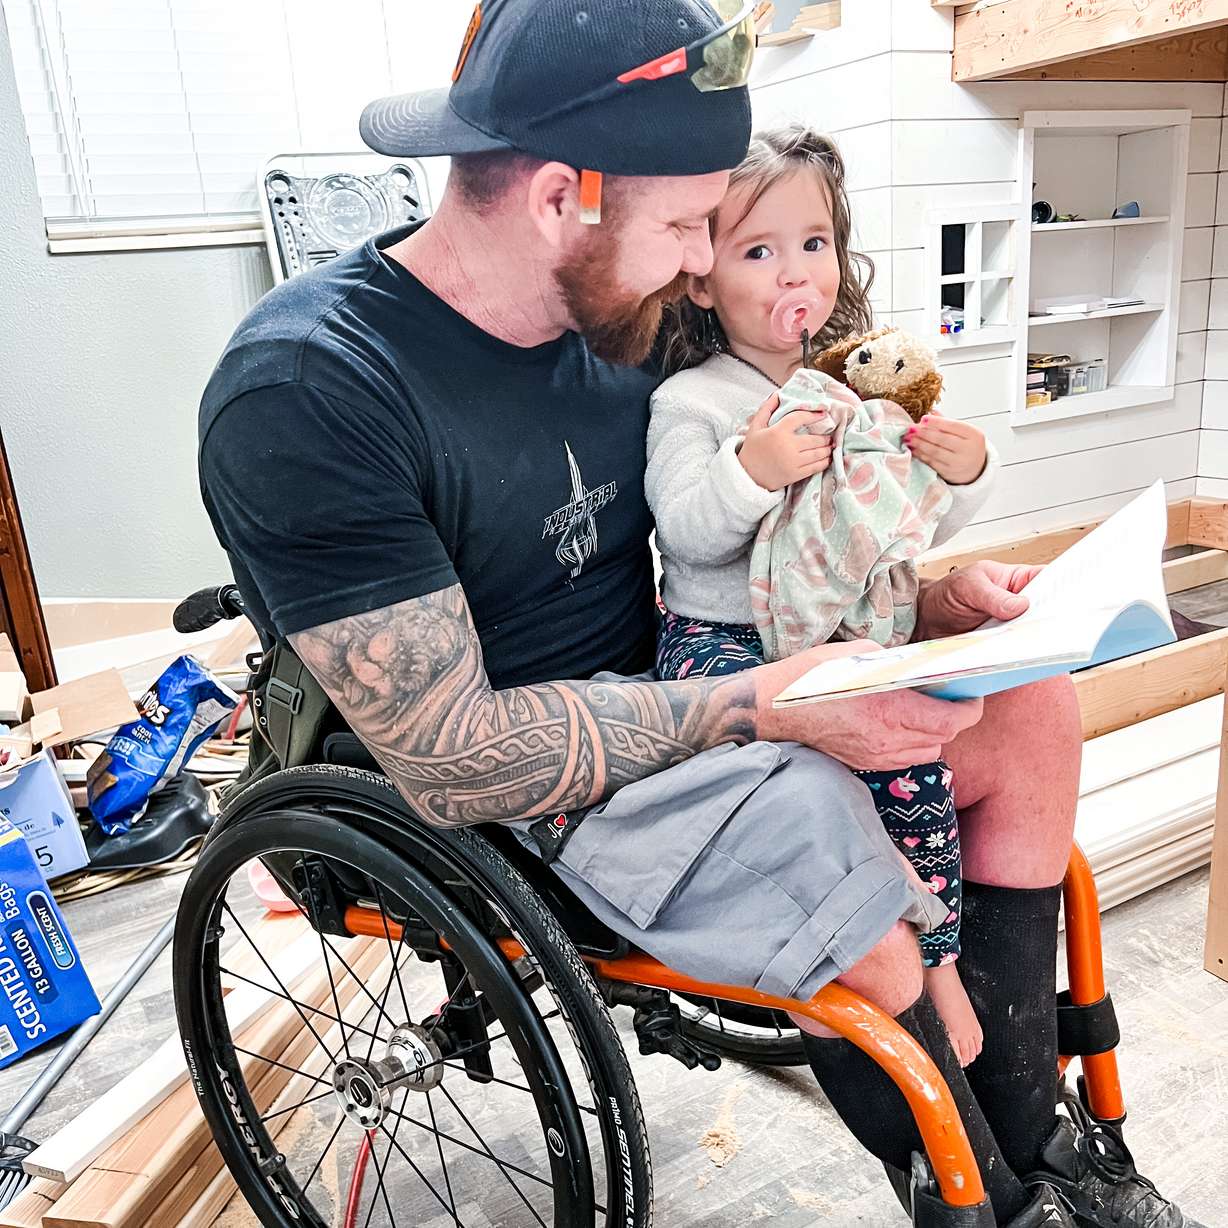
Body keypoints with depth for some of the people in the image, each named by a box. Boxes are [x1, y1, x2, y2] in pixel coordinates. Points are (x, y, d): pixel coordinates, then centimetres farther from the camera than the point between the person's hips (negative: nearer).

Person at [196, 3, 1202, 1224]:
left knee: (1030, 706, -3)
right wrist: (763, 704, -27)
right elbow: (448, 758, -24)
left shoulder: (609, 319, 2)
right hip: (509, 801, -6)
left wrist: (935, 594, -4)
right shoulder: (306, 392, -21)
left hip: (664, 696, 7)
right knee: (822, 822, -31)